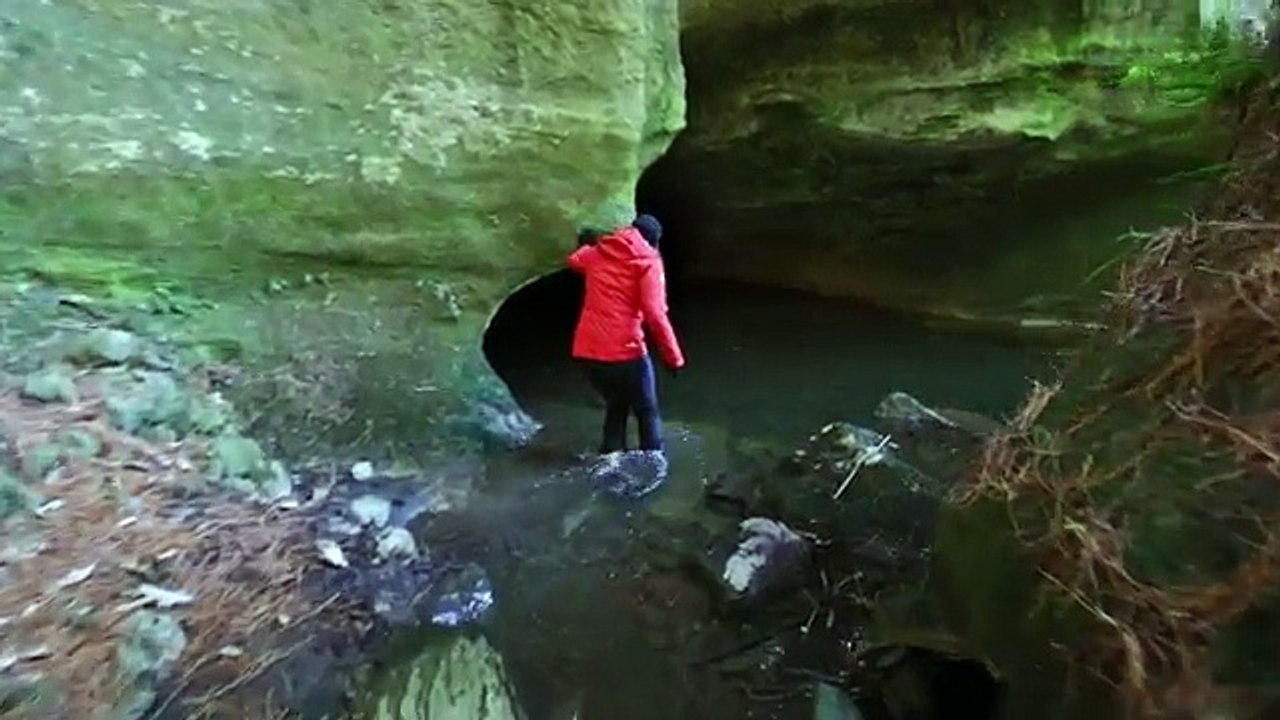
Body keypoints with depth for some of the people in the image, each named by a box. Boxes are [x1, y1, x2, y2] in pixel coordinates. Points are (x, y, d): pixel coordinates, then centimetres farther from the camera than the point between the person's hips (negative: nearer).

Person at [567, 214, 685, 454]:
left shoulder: (598, 253, 11)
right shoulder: (648, 261, -5)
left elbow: (575, 260, 35)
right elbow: (655, 314, -15)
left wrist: (587, 244, 55)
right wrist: (674, 357, -10)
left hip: (587, 351, 6)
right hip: (624, 352, -5)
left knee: (616, 406, 26)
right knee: (648, 413, 14)